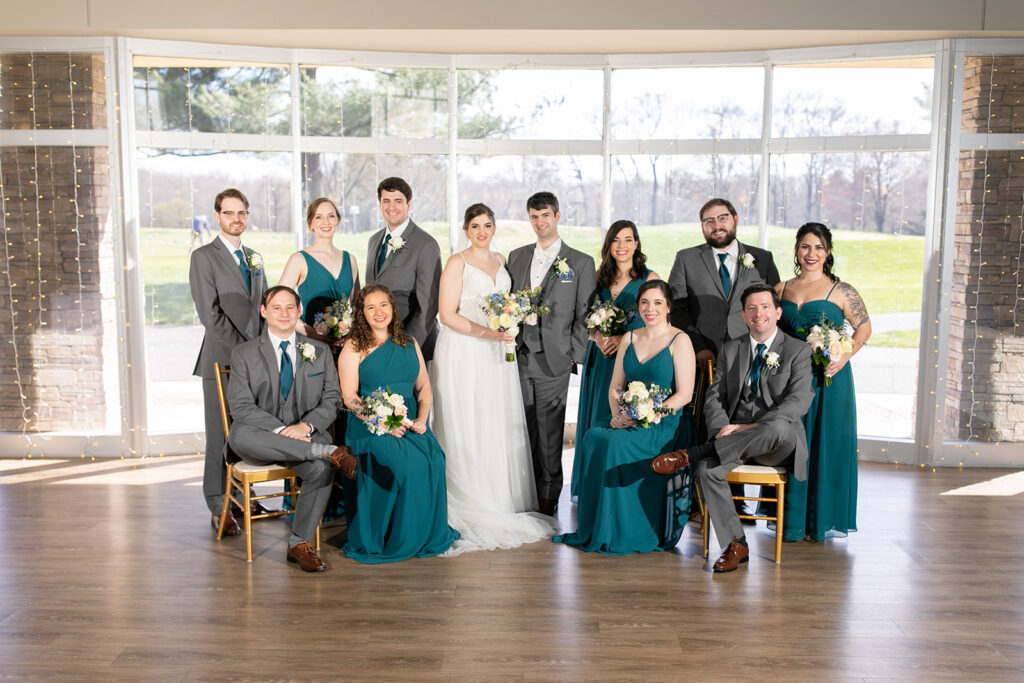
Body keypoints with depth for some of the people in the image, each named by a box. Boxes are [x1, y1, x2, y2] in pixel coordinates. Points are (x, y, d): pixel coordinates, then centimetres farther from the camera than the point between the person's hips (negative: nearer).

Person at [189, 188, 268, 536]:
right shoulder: (204, 257, -2)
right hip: (222, 361, -5)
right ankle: (220, 507, 5)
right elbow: (210, 314, -10)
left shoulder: (255, 258, 17)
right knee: (221, 435, -2)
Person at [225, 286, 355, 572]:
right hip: (262, 437, -1)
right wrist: (282, 430, -20)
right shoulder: (244, 353, 4)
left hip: (306, 435, 1)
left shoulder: (320, 351, 11)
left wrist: (306, 425, -16)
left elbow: (332, 398, 5)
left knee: (322, 469, -31)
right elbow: (241, 407, -6)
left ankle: (300, 544, -11)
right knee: (240, 436, -37)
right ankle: (331, 452, -33)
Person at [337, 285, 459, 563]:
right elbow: (349, 398, -4)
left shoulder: (409, 344, 18)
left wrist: (421, 419, -4)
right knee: (399, 461, -32)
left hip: (410, 423, 4)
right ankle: (392, 540, -14)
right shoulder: (354, 348, 4)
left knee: (432, 458, -26)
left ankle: (427, 536, -7)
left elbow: (424, 387, 16)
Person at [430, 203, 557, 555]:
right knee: (467, 427, -4)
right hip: (464, 351, -6)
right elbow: (447, 315, -11)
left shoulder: (501, 260, 14)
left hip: (497, 353, 6)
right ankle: (470, 504, 4)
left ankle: (501, 500, 17)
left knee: (501, 424, 7)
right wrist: (484, 332, -19)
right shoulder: (457, 263, -5)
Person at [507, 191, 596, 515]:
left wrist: (574, 357, -5)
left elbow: (584, 316, 0)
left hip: (553, 360, -3)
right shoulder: (516, 257, 13)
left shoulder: (581, 263, 1)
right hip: (518, 357, 3)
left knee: (549, 431, 2)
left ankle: (548, 497, 14)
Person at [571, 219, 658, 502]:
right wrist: (598, 337, -9)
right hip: (600, 359, 4)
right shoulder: (599, 277, 10)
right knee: (597, 416, 7)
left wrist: (624, 339, -16)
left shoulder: (649, 277, 0)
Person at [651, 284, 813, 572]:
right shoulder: (730, 350, 15)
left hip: (780, 442, -3)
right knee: (707, 470, -27)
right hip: (735, 440, 3)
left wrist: (753, 428, -22)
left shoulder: (798, 350, 3)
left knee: (777, 428, -39)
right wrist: (723, 429, -15)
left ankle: (691, 454, -29)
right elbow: (714, 397, 7)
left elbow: (799, 401, -10)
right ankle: (735, 545, -11)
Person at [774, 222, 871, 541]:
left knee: (826, 444, 2)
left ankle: (821, 519, 15)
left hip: (828, 379, -3)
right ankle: (791, 519, 19)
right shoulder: (782, 289, 9)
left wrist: (845, 356, -14)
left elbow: (864, 327, 0)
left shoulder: (841, 291, -2)